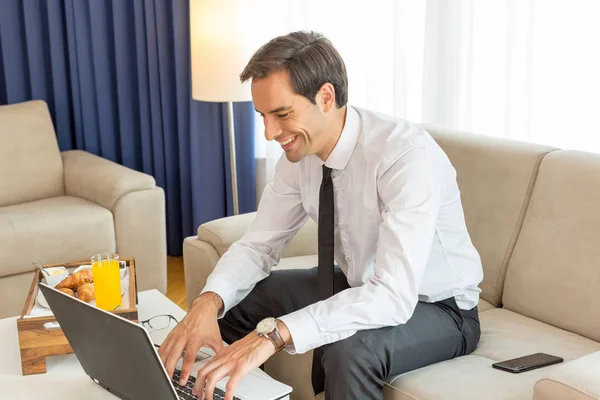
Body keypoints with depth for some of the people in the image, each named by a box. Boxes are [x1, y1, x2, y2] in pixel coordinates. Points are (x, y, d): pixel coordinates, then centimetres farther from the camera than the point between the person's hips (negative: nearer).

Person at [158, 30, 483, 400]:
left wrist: (275, 333, -46)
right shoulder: (300, 152, -10)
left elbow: (394, 296, -39)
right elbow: (259, 244, -4)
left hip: (436, 308, -6)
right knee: (231, 300, -1)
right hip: (360, 289, 7)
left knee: (350, 351, -36)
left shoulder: (408, 154, -32)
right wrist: (208, 302, -24)